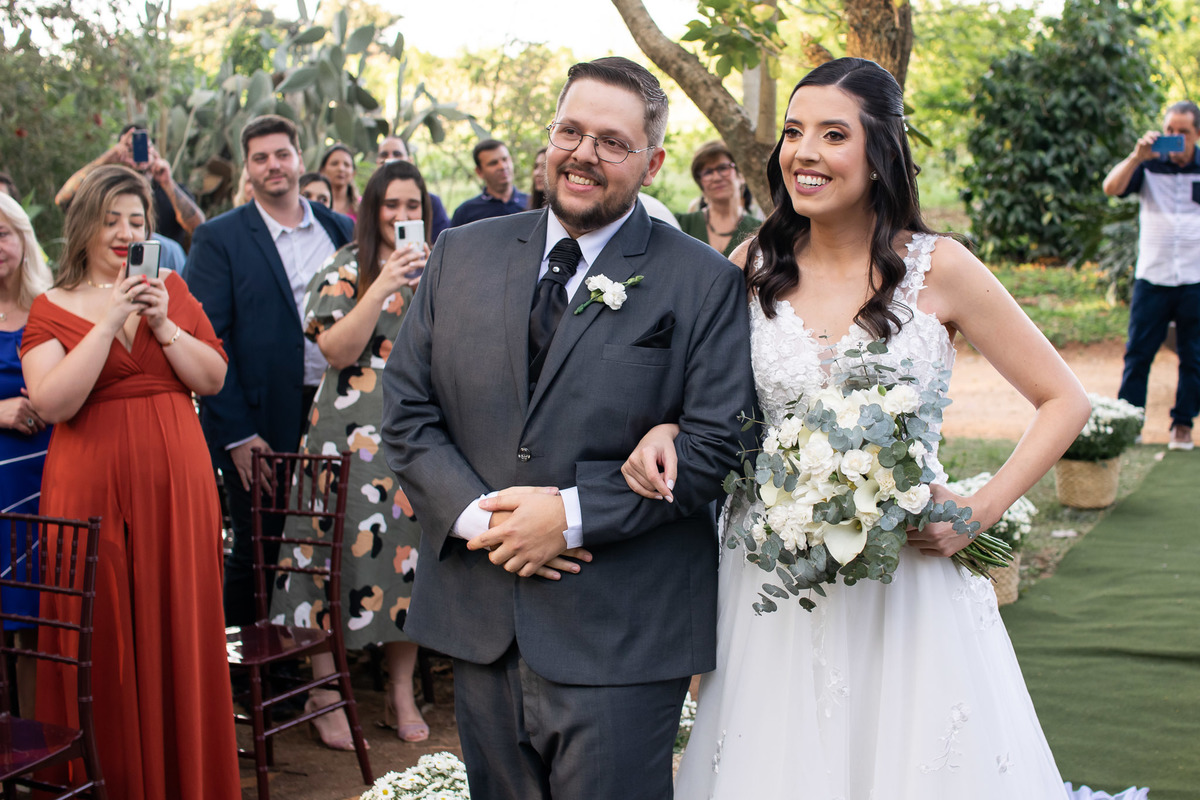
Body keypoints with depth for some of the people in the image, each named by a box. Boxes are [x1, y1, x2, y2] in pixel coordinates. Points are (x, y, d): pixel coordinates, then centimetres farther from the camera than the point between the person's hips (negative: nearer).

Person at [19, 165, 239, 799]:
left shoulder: (173, 291, 10)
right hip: (92, 486, -2)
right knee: (103, 637, 3)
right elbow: (51, 403, -12)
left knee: (178, 631, 7)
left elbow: (214, 378, 4)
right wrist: (109, 323, -16)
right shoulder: (52, 308, 1)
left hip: (175, 483, 2)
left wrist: (162, 324, -10)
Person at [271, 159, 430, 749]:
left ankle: (401, 692, 17)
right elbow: (337, 350, -12)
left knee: (410, 544, 5)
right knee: (347, 542, -5)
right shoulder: (346, 269, 1)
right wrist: (383, 287, -18)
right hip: (354, 432, -4)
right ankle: (326, 694, 7)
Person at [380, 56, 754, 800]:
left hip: (620, 638, -4)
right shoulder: (463, 254, 8)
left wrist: (572, 514, -16)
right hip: (478, 621, 4)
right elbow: (407, 409, 6)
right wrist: (474, 513, -10)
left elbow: (715, 444, -9)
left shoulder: (705, 282, -3)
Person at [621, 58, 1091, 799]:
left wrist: (981, 514, -11)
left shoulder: (938, 268, -7)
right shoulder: (754, 267, 1)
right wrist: (663, 430, -8)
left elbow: (1066, 401, -1)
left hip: (909, 571, -2)